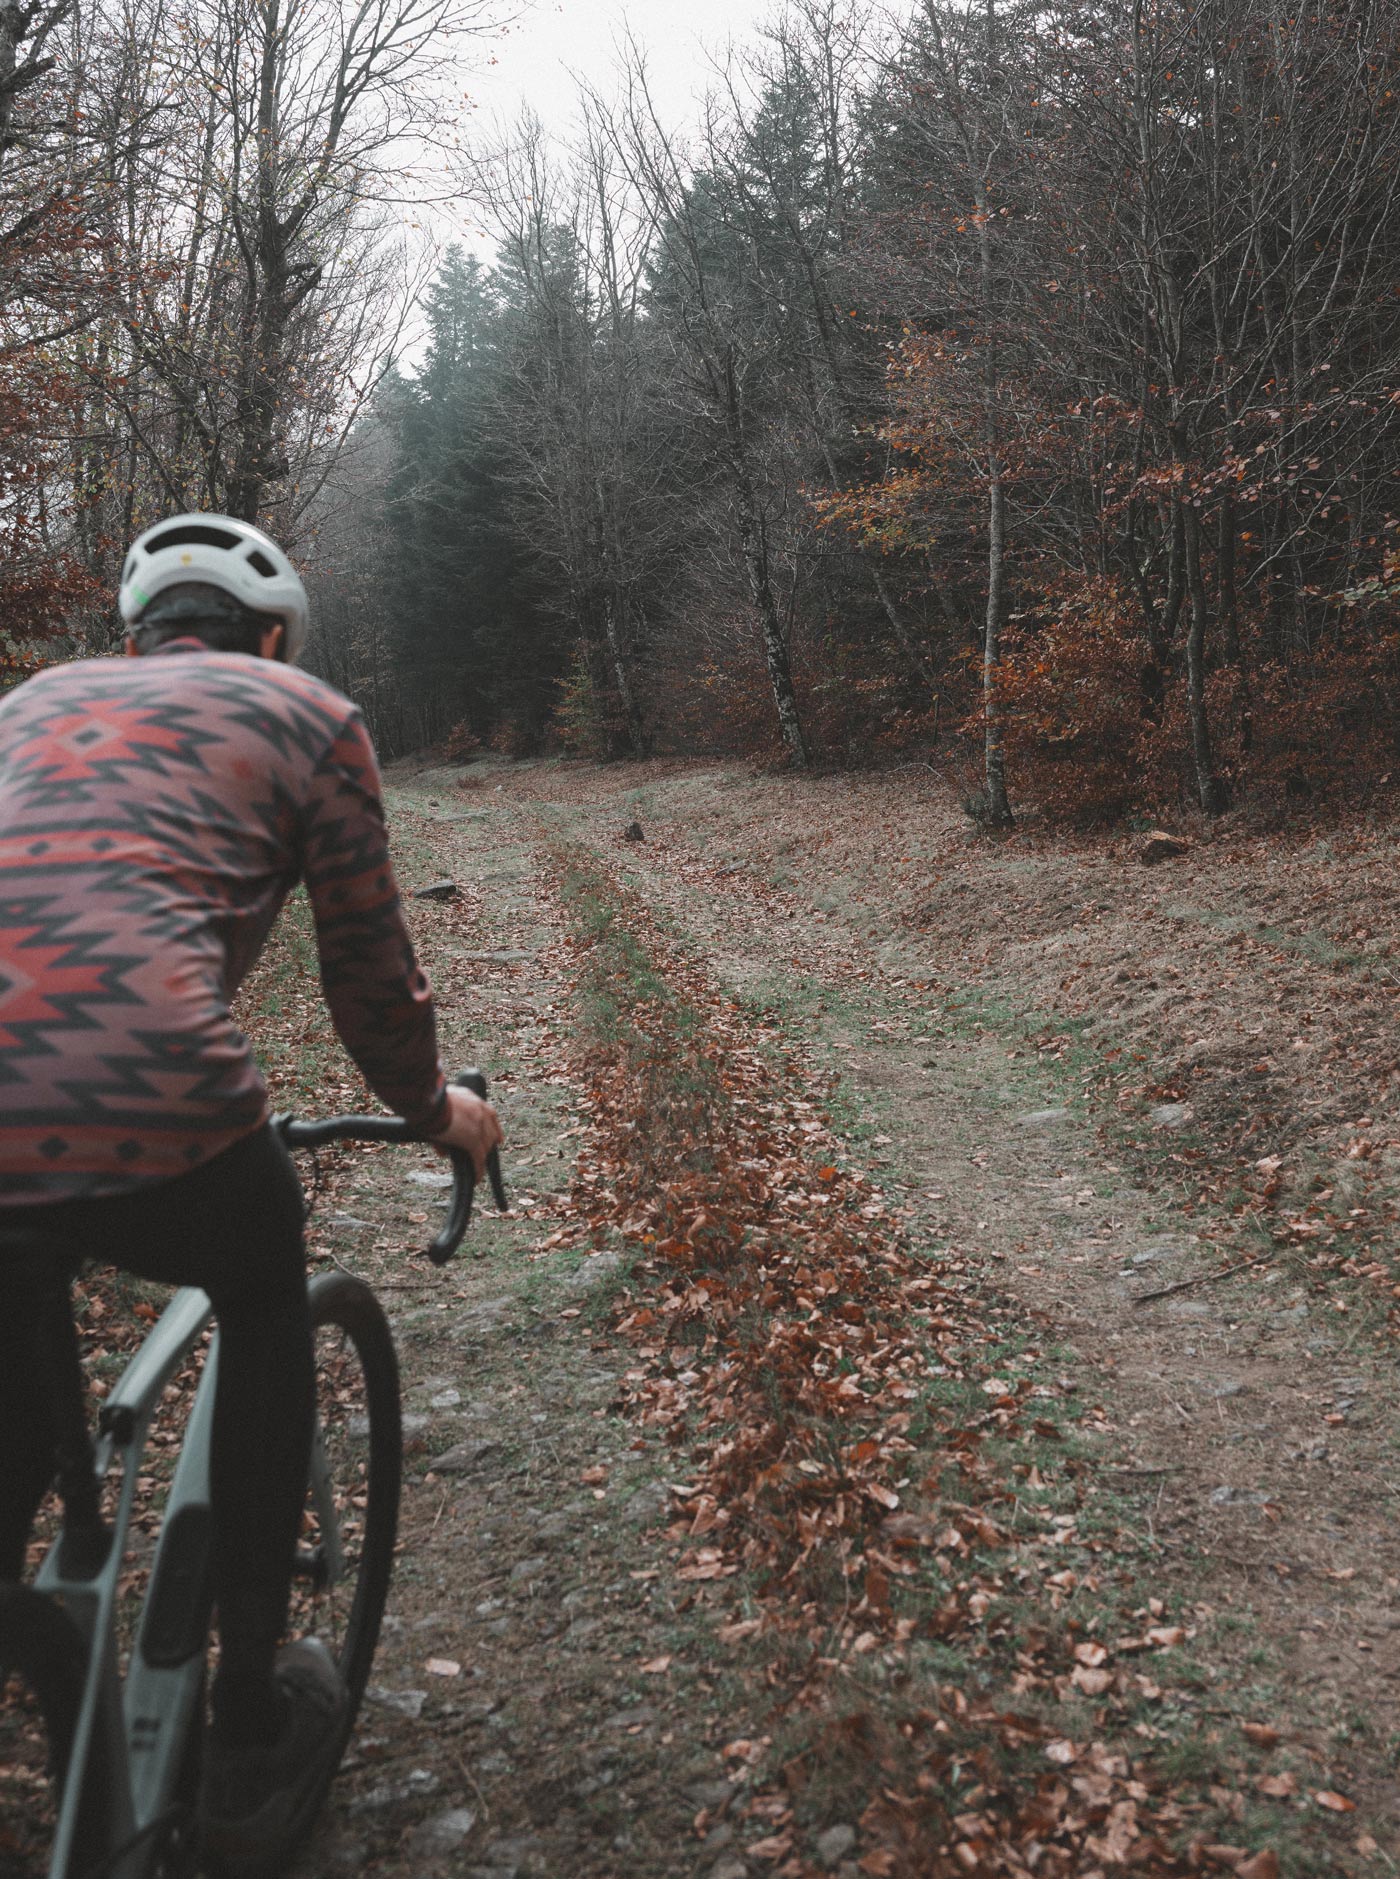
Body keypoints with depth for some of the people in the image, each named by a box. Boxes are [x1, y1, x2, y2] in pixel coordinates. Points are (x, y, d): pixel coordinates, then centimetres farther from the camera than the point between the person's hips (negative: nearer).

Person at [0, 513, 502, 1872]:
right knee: (265, 1300, 28)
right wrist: (436, 1111, 36)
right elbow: (370, 976, 17)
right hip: (138, 1115, -4)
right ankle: (252, 1736, 34)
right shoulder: (303, 711, 16)